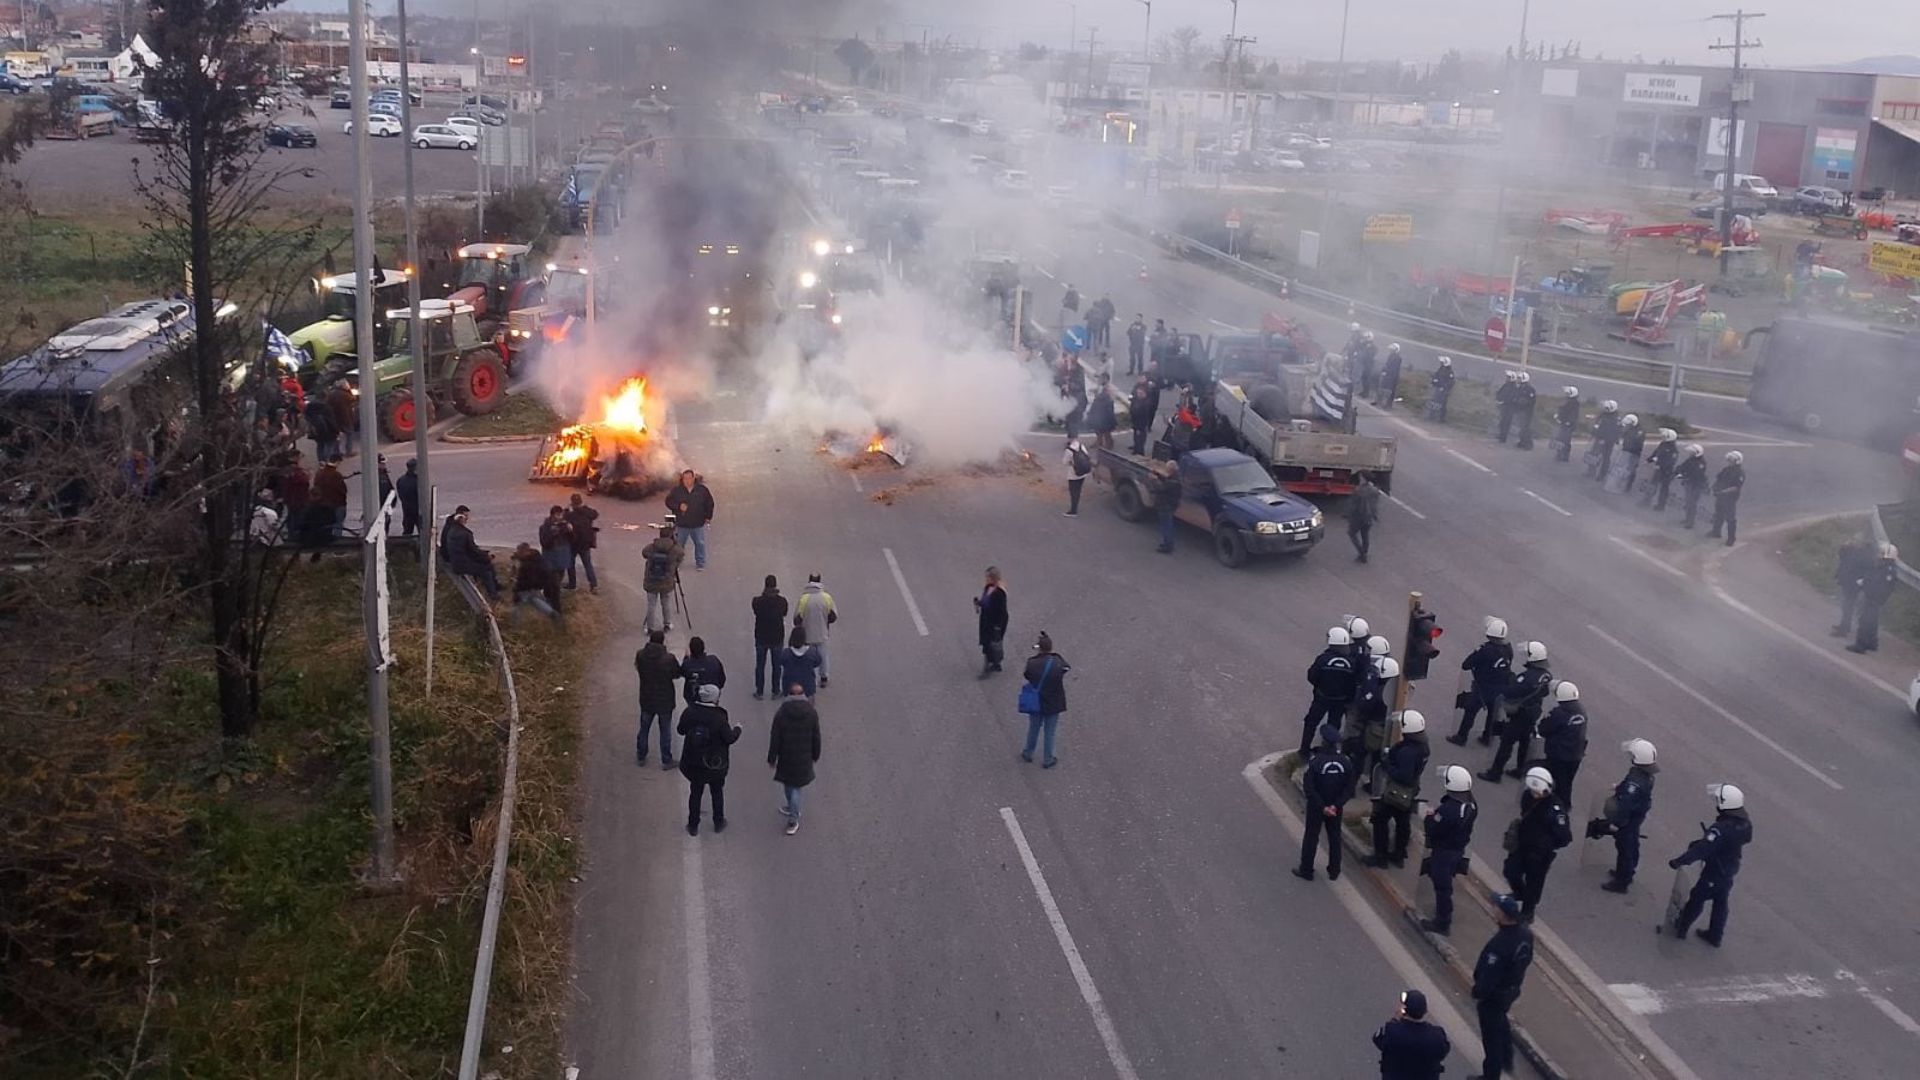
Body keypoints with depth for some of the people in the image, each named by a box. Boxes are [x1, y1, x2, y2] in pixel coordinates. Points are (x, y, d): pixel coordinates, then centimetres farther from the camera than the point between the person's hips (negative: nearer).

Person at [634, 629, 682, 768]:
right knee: (665, 731, 14)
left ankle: (641, 757, 36)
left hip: (646, 700, 3)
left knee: (644, 728, 22)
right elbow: (677, 675, -9)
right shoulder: (669, 658, -25)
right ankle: (666, 761, 25)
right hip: (665, 701, -3)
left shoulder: (640, 655, -15)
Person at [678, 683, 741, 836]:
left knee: (695, 792, 17)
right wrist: (737, 729, 3)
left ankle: (693, 826, 23)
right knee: (717, 792, 19)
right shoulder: (719, 718, -23)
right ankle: (718, 823, 31)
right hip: (715, 764, -2)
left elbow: (681, 730, 2)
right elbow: (729, 738, -17)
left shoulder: (689, 712, -12)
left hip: (692, 763, 2)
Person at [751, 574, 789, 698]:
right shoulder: (782, 601, -15)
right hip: (777, 638, 0)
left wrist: (764, 595, 0)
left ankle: (759, 692, 18)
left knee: (760, 666, 13)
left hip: (761, 638, 0)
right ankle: (776, 691, 21)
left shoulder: (757, 601, -17)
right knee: (776, 665, 15)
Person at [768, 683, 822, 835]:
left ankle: (793, 810, 42)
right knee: (796, 786, 11)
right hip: (804, 758, 1)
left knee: (788, 784, 22)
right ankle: (793, 820, 11)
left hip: (786, 757, -1)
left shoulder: (781, 713, -16)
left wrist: (772, 758, 0)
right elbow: (816, 737, -1)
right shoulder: (812, 713, -10)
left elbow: (775, 738, -10)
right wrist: (815, 755, 14)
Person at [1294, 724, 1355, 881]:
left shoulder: (1315, 761, -22)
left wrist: (1322, 807, -18)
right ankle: (1334, 872, 27)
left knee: (1311, 837, 11)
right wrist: (1337, 805, -13)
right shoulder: (1346, 762, -10)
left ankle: (1306, 870, 21)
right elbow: (1349, 789, -9)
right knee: (1334, 838, 17)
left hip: (1316, 807, -3)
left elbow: (1309, 788, -23)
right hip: (1336, 808, 3)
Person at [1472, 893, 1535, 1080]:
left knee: (1491, 1035, 12)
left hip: (1494, 995, -8)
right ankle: (1507, 1060, 52)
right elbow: (1527, 959, 5)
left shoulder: (1499, 945, -38)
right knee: (1502, 1023, 33)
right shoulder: (1525, 933, -12)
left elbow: (1488, 975, -28)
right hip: (1513, 989, 8)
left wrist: (1478, 995, -12)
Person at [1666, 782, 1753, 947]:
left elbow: (1702, 849, -37)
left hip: (1715, 872, -7)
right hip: (1730, 871, 7)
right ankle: (1715, 936, 36)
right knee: (1720, 903, 21)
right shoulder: (1744, 822, -9)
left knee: (1696, 899, 12)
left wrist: (1679, 861, -33)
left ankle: (1681, 928, 28)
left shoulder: (1722, 829, -35)